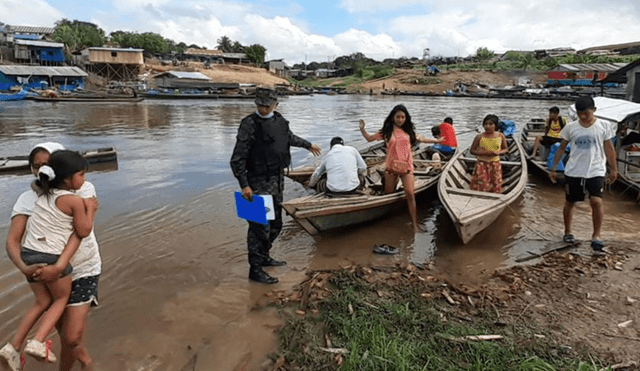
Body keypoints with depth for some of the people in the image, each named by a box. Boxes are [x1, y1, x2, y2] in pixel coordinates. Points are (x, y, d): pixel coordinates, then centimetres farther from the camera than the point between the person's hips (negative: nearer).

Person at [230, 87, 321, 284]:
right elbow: (237, 159, -16)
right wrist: (244, 185, -22)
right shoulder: (249, 124, -15)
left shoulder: (279, 120, 7)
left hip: (277, 180, 8)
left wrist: (308, 145, 43)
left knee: (275, 224, 18)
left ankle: (264, 257, 36)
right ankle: (255, 269, 8)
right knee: (260, 226, -4)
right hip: (259, 184, -8)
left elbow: (290, 137, 30)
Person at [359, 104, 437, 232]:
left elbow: (421, 138, 20)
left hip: (406, 166, 0)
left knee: (410, 194, -9)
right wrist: (362, 129, -10)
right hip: (391, 166, 0)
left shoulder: (408, 131, 5)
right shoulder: (386, 132, 1)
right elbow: (369, 138, 5)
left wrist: (436, 140, 25)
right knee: (388, 193, 9)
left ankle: (415, 223, -5)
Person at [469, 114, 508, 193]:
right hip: (481, 164, -2)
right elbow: (472, 150, -4)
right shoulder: (479, 137, -8)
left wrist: (498, 152, -14)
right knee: (480, 187, -4)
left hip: (495, 164, 2)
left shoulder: (500, 136, -2)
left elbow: (505, 149, 9)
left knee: (495, 187, 7)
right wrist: (483, 153, -19)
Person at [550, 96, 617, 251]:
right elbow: (561, 148, 7)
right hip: (573, 172, 1)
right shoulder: (570, 127, 0)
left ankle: (596, 236, -1)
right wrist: (553, 168, 5)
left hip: (596, 172, -1)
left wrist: (614, 169, 4)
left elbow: (609, 149, 5)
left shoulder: (604, 127, -1)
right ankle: (567, 232, 28)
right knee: (569, 202, 10)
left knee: (596, 201, -16)